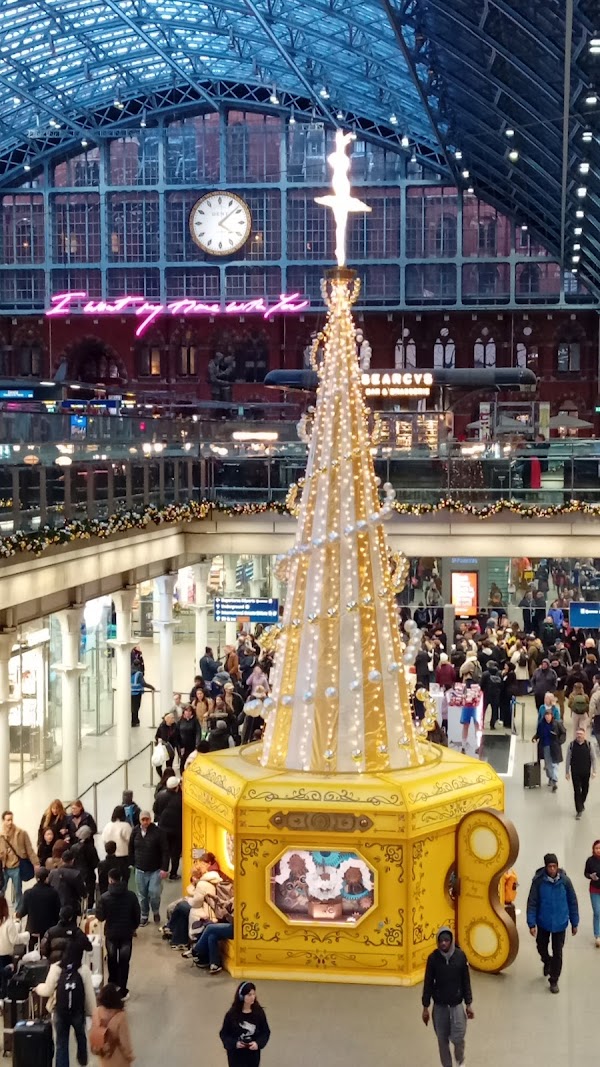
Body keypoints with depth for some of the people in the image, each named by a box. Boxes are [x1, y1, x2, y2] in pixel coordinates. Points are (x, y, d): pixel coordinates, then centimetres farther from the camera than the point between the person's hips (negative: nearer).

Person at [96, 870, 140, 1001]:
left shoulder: (105, 897, -15)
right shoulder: (131, 895, -10)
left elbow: (100, 917, -9)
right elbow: (137, 914, -2)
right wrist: (134, 927, 14)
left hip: (111, 933, 0)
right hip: (127, 933, 0)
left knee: (112, 960, 21)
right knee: (124, 961, 9)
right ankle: (122, 991, 7)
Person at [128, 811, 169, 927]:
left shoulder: (157, 832, -12)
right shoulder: (135, 832, -1)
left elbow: (165, 851, -11)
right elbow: (131, 849, 11)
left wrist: (164, 868, -14)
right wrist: (132, 863, 8)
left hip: (155, 870, -3)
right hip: (140, 870, 3)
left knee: (154, 893, -9)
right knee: (142, 895, 9)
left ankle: (156, 912, 18)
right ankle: (144, 916, 26)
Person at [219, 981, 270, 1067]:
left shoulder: (259, 1012, -9)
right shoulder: (232, 1014, -14)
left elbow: (265, 1032, -1)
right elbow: (223, 1034, -6)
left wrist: (258, 1043, -19)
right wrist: (234, 1043, -22)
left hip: (253, 1054, 3)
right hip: (236, 1055, -3)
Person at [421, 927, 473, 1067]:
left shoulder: (460, 955, -9)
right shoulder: (433, 957, -10)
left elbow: (466, 981, 0)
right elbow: (428, 983, -2)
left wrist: (468, 1004, 1)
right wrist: (425, 1007, -1)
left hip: (457, 1004, 0)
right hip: (439, 1005, 1)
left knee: (458, 1038, -3)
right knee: (442, 1040, 7)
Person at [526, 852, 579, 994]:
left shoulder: (565, 880, -12)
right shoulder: (538, 880, -15)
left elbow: (572, 902, -2)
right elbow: (532, 903, -11)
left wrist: (574, 923, 3)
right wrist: (531, 923, -14)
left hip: (560, 923, 0)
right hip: (543, 922, 0)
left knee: (557, 953, 4)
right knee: (541, 947, 17)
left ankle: (554, 981, 20)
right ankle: (547, 962, 50)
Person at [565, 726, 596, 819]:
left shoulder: (588, 745, -8)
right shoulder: (572, 745, -9)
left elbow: (593, 758, 0)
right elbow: (568, 759, -2)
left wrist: (594, 771, -1)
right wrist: (567, 772, -1)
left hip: (586, 772, 1)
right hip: (575, 772, -1)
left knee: (585, 790, 16)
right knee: (577, 791, -3)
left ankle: (582, 803, 42)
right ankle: (579, 810, 4)